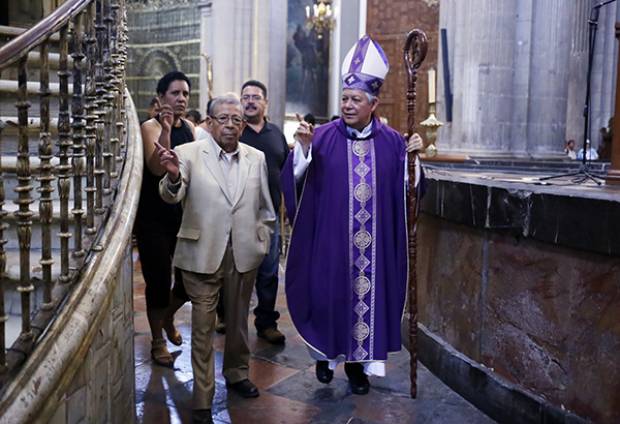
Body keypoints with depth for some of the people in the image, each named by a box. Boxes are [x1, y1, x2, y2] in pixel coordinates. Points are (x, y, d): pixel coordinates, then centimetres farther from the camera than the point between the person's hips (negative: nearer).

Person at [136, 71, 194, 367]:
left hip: (183, 215, 5)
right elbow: (157, 168, -24)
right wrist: (165, 129, -31)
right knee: (159, 280, 2)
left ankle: (168, 316, 38)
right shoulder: (150, 127, -9)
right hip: (154, 218, -5)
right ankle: (157, 341, 24)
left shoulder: (189, 128, 7)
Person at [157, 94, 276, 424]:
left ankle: (237, 374, 41)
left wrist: (262, 241, 6)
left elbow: (265, 208, 13)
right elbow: (171, 197, -19)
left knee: (238, 319, 19)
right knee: (203, 327, 4)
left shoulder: (256, 158, 5)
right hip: (203, 254, -3)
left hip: (244, 254, 3)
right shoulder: (188, 153, -6)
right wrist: (173, 176, -39)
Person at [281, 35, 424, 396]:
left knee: (368, 292, 9)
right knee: (329, 292, 6)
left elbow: (406, 188, 4)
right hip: (331, 237, -2)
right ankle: (326, 352, 31)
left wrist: (413, 158, -11)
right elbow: (297, 179, -10)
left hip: (374, 241, 2)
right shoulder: (324, 137, -4)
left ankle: (357, 361, 26)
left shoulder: (391, 141, 3)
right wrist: (303, 147, -24)